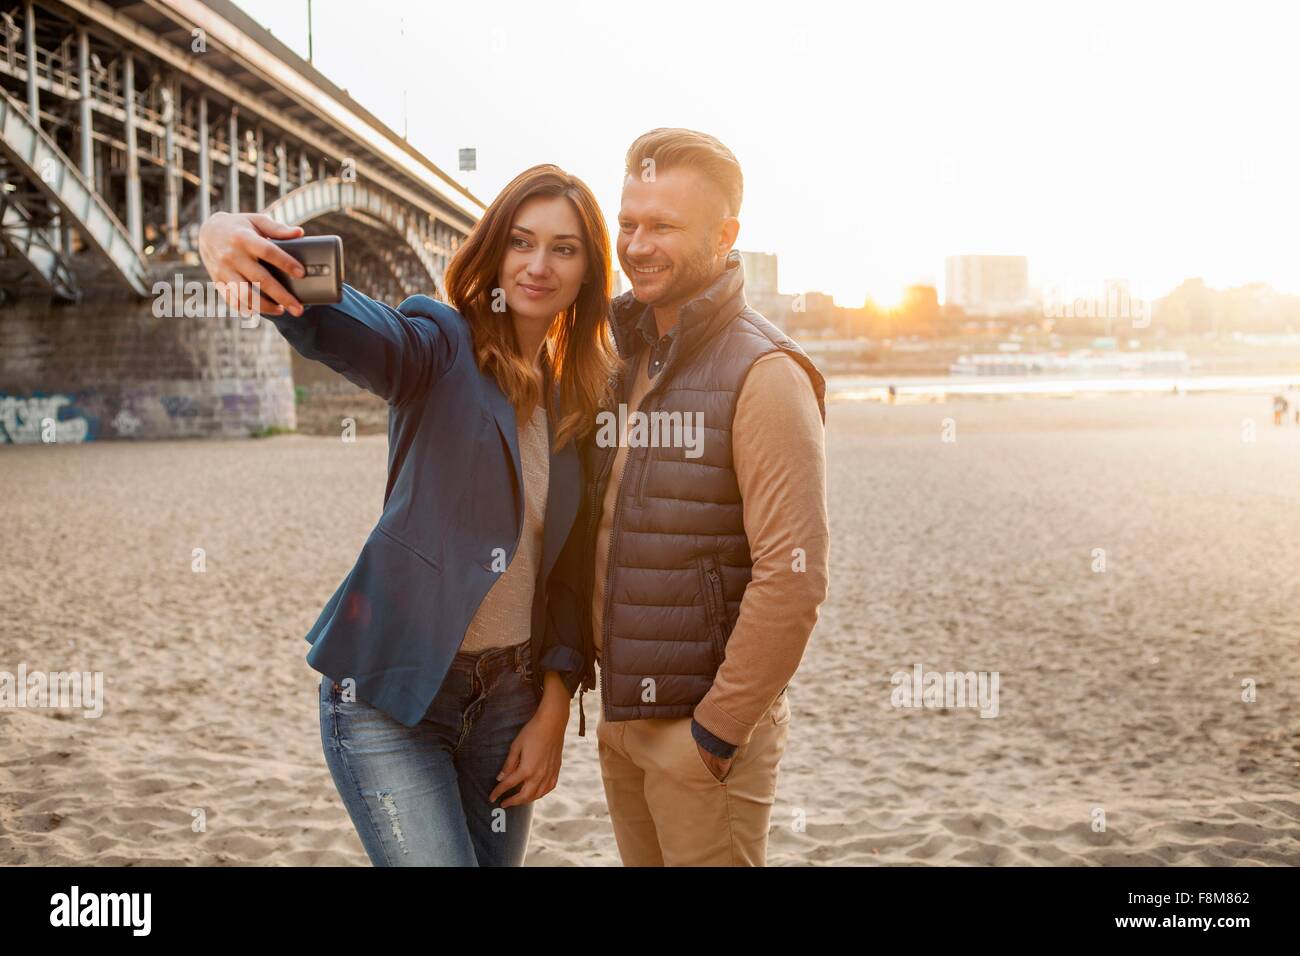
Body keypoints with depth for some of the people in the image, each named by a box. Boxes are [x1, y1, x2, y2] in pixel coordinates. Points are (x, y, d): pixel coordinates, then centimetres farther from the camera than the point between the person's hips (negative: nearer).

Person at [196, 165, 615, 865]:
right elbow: (351, 330, -30)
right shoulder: (443, 345, -7)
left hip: (511, 696, 5)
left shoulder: (583, 397, 7)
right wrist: (228, 239, -50)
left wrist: (552, 716, 3)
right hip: (391, 697, -5)